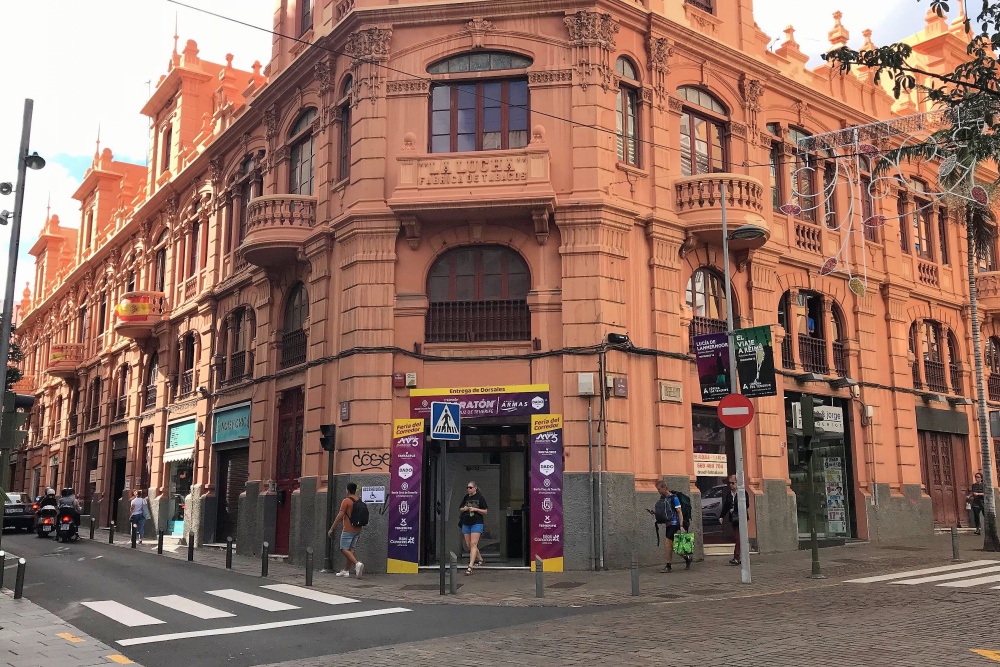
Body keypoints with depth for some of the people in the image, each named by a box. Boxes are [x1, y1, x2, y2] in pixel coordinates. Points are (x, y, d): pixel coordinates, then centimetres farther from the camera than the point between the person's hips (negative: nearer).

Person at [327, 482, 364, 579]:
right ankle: (346, 571, 12)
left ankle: (357, 563, -25)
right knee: (350, 549, 11)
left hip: (348, 530, -7)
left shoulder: (346, 501, -11)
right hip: (357, 529, 7)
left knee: (344, 549, -5)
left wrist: (332, 529, -9)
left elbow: (340, 516, -15)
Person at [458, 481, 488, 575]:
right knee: (468, 545, 9)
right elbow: (460, 509, 20)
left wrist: (475, 509, -15)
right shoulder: (466, 497, 11)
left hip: (477, 523, -6)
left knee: (473, 544, -13)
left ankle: (470, 567, -17)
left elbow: (485, 511, -2)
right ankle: (480, 559, 31)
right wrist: (464, 509, -2)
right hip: (466, 524, 6)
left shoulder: (480, 497, -3)